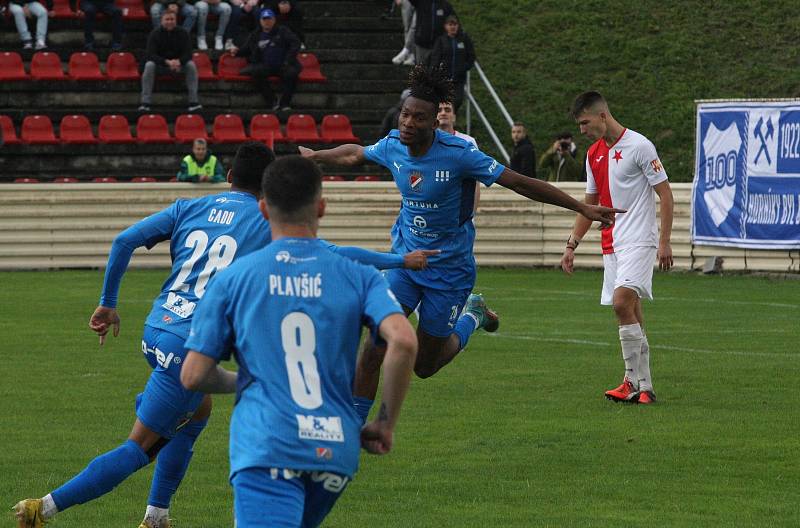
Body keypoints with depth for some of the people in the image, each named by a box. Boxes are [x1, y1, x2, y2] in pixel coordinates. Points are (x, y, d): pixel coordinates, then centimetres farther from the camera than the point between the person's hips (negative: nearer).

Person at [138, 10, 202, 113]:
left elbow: (188, 53, -10)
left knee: (191, 65, -28)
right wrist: (167, 62, -35)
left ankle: (194, 102, -29)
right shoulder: (155, 34, -9)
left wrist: (178, 61, -33)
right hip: (159, 65, -1)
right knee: (149, 65, -33)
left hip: (179, 64, 1)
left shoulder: (182, 33, -4)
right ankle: (145, 103, -36)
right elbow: (151, 55, -19)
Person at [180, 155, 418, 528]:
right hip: (336, 450, 3)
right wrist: (385, 424, 4)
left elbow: (193, 377, 6)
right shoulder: (358, 277, 8)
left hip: (265, 450, -3)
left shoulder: (232, 278, 6)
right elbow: (403, 341, -9)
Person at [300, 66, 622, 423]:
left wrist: (583, 208, -19)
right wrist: (313, 155, 31)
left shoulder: (457, 154, -23)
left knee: (424, 366, 8)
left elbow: (520, 183, -19)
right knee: (376, 346, -14)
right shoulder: (392, 146, -8)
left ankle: (472, 316, 37)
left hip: (449, 269, -4)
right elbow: (354, 154, 17)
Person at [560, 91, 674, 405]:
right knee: (629, 316, 5)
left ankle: (635, 382, -18)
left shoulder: (639, 146, -8)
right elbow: (590, 203, 24)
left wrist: (664, 242, -13)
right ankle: (643, 387, 7)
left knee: (622, 303, -21)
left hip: (639, 241, -7)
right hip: (611, 245, 7)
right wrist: (572, 244, 18)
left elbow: (665, 194, -8)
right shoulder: (593, 155, 14)